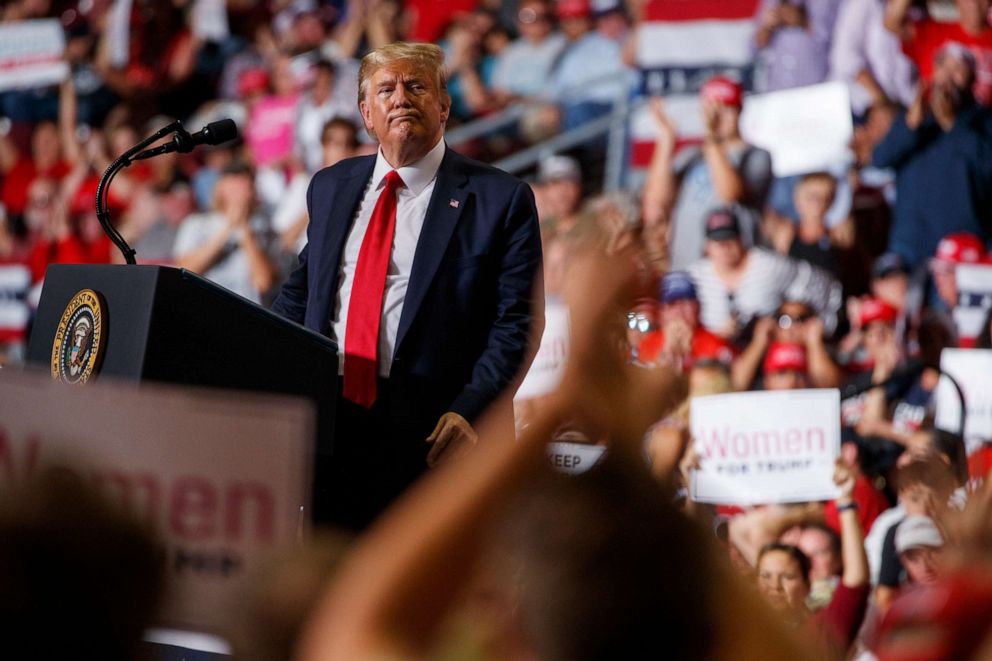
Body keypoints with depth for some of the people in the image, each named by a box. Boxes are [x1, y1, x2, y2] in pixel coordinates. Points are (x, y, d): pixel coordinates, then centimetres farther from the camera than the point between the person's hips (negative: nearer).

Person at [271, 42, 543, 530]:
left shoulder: (500, 199, 0)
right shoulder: (331, 188, 17)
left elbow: (518, 321, -5)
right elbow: (301, 292, 24)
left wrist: (470, 411, -17)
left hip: (430, 434, -4)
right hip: (327, 425, 5)